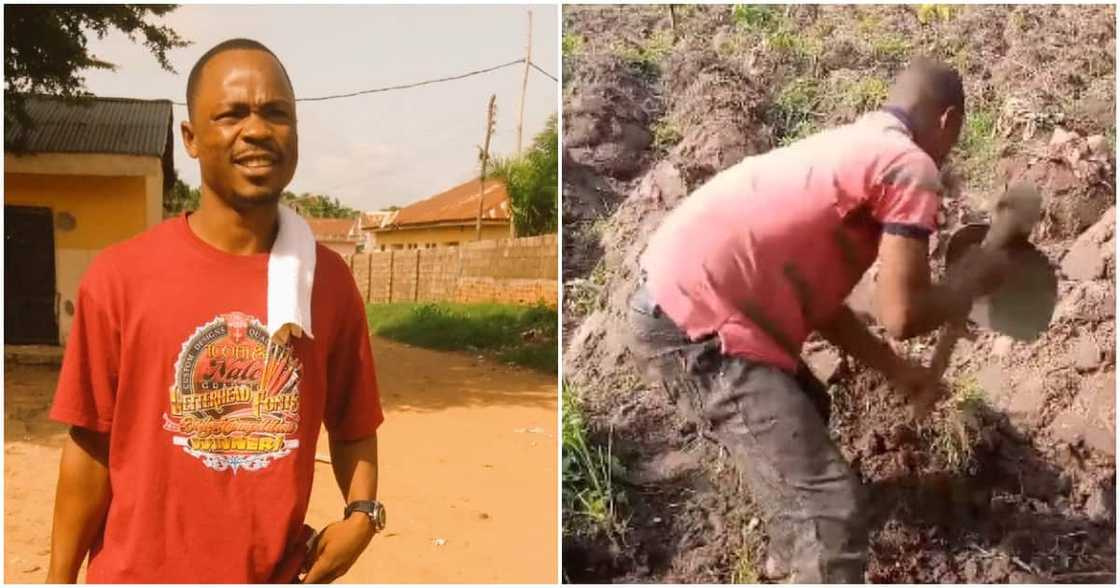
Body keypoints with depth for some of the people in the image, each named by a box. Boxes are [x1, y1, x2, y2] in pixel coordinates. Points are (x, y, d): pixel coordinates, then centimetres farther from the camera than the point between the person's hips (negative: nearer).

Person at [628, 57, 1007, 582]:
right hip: (694, 326, -11)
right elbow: (903, 316, -12)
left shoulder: (852, 146, 22)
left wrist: (897, 370, 24)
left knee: (806, 411, 34)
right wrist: (975, 277, 7)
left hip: (679, 296, 11)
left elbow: (815, 295, 23)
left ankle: (789, 552, 55)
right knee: (831, 505, -10)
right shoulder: (911, 166, -8)